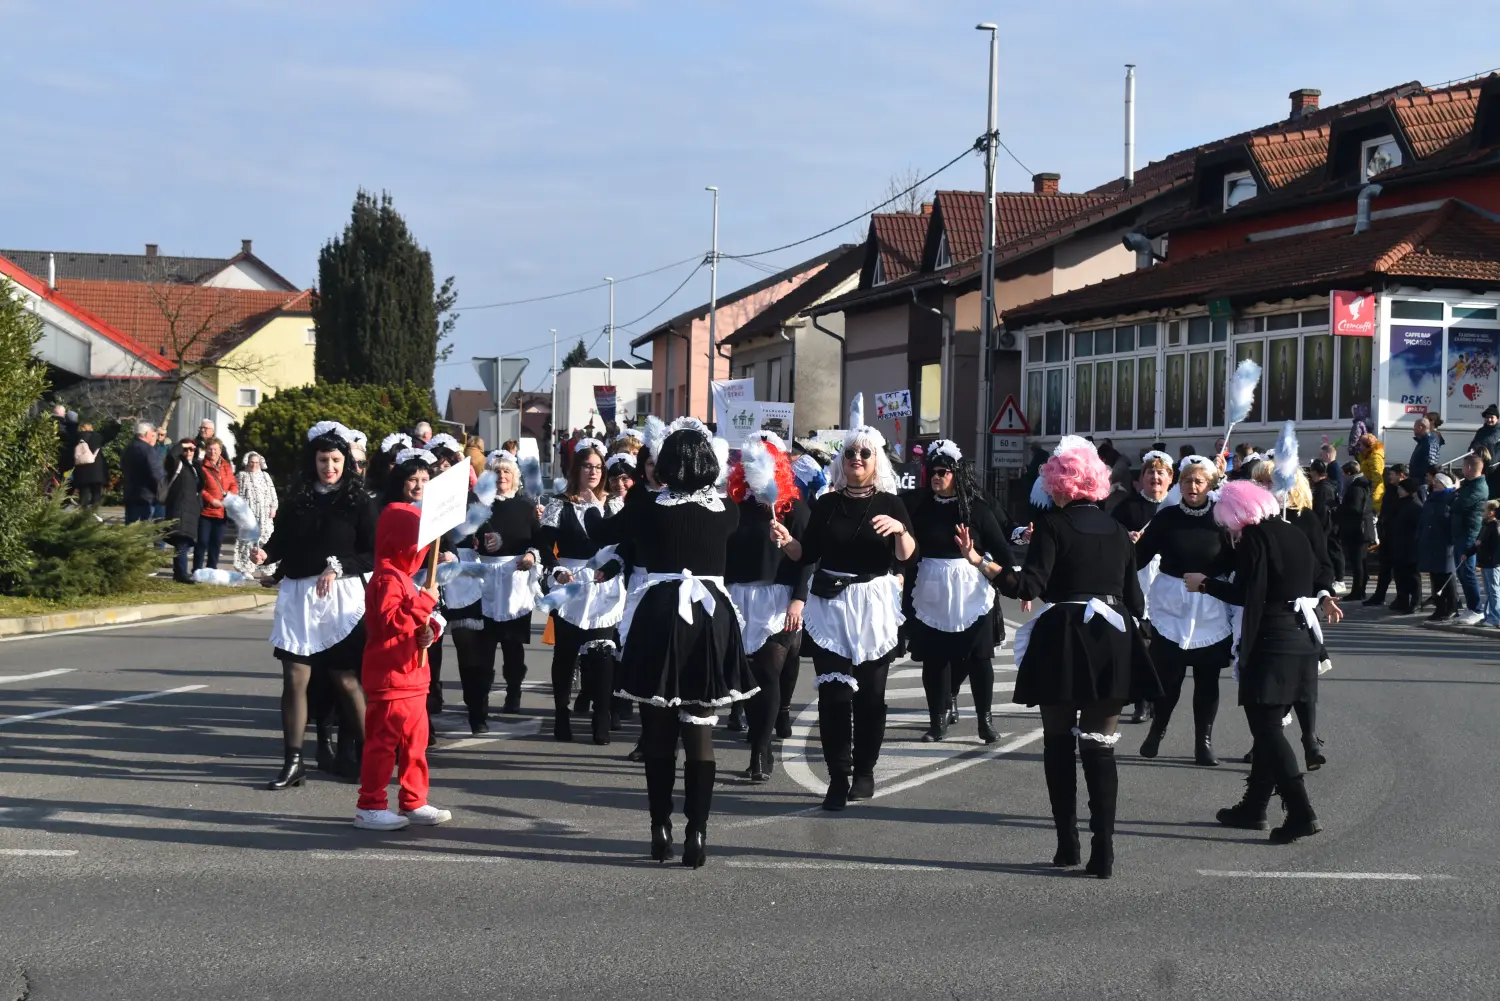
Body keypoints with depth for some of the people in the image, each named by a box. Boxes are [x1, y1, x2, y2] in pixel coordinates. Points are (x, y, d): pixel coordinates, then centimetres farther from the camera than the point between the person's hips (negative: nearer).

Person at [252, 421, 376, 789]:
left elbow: (374, 555, -3)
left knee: (345, 680, 2)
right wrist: (265, 553, -12)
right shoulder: (296, 500, 8)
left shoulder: (358, 503, -1)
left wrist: (338, 566, -16)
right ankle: (292, 762, 5)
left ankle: (368, 756, 14)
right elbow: (281, 542, 9)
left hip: (341, 596, -3)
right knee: (294, 679, 1)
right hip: (297, 594, 3)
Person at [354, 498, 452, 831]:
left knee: (415, 740, 13)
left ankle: (414, 802, 20)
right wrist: (425, 602, -24)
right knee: (383, 741, -6)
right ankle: (369, 807, -1)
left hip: (410, 678, 10)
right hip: (390, 678, -10)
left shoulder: (401, 577, 18)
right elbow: (392, 621, -28)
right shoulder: (387, 579, -15)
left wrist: (429, 627, 5)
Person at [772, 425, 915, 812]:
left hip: (874, 606, -1)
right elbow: (807, 555, 7)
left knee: (870, 692, 5)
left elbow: (907, 556, -9)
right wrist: (786, 540, -11)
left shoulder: (890, 504, 2)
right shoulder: (827, 503, 7)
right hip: (830, 605, 1)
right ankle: (838, 776, -2)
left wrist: (900, 530, -28)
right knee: (833, 691, -5)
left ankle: (864, 771, 19)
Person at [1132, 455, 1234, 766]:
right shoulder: (1166, 517, -2)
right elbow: (1140, 557, -4)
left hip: (1211, 611, 0)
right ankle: (1156, 730, 24)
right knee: (1168, 675, 0)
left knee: (1207, 679, 5)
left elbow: (1235, 563, -3)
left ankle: (1204, 742, 15)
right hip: (1171, 606, 0)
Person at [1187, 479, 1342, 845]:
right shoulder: (1294, 533, 12)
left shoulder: (1253, 538, -11)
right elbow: (1320, 575, 18)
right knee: (1268, 725, 15)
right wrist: (1323, 596, 34)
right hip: (1303, 640, 9)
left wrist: (1205, 584, -6)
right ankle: (1254, 807, 22)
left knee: (1266, 727, -6)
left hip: (1270, 643, -9)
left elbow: (1246, 594, -16)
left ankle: (1301, 813, -15)